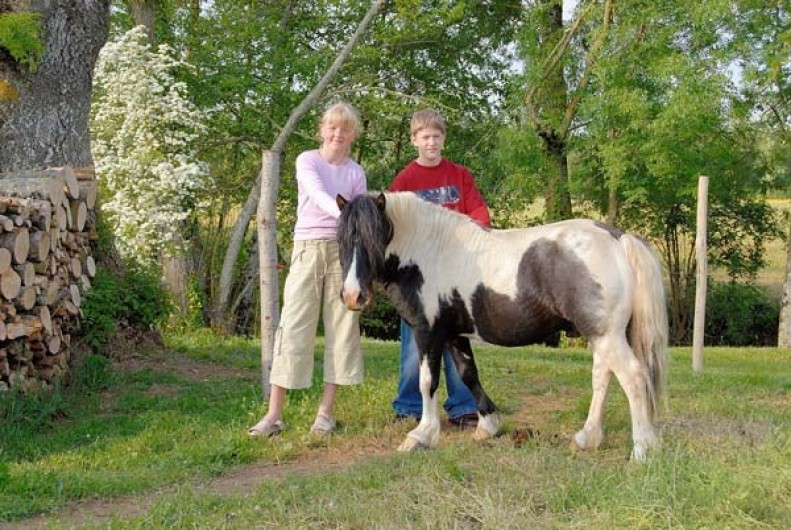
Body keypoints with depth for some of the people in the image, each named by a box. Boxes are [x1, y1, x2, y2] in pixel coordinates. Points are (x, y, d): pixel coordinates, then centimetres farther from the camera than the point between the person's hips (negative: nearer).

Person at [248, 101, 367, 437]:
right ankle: (274, 414, -3)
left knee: (342, 327, 1)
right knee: (294, 327, -5)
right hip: (308, 248, -3)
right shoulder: (307, 161, 0)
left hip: (344, 251, 3)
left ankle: (326, 411, 9)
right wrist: (344, 214, -36)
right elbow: (317, 194, -18)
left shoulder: (356, 173, 9)